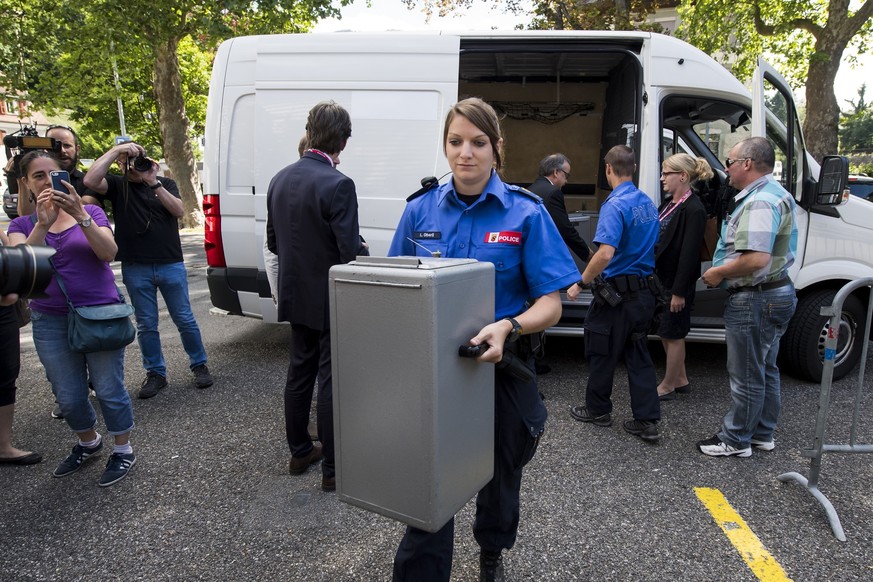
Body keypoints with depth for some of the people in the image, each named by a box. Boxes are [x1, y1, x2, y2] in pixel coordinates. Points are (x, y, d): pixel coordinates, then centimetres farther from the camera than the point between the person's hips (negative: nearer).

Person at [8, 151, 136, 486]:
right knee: (69, 397, 10)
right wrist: (43, 224, -24)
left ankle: (123, 450, 19)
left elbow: (109, 253, -14)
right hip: (51, 323, 3)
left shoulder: (91, 212, 2)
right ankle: (88, 443, 36)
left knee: (108, 390, 0)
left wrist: (80, 215, -26)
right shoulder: (22, 225, 6)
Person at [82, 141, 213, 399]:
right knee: (146, 325, 8)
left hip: (171, 264, 0)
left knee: (184, 319, 6)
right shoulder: (117, 185, 5)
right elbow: (90, 180, -16)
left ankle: (199, 365, 20)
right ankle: (155, 373, 20)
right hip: (135, 269, 0)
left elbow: (179, 210, -8)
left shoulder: (165, 184, 9)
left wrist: (154, 183, -16)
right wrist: (115, 149, -16)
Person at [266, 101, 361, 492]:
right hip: (331, 301, -7)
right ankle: (333, 468, 14)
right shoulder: (338, 185, -20)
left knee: (300, 372, 18)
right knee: (331, 381, 2)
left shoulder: (280, 180, 4)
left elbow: (273, 242, 10)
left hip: (296, 296, 7)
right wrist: (358, 243, 0)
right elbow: (349, 251, -22)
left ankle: (299, 452, 32)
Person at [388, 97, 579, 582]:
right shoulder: (420, 211, -2)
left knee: (499, 473, 23)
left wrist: (509, 328, -31)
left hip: (500, 366, 0)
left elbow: (550, 304, -12)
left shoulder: (525, 212, -9)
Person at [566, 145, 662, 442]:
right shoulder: (648, 203, 9)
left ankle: (598, 410, 26)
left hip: (616, 293, -8)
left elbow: (606, 253, -28)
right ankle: (647, 421, 15)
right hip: (645, 291, 8)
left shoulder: (615, 205, -18)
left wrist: (580, 284, -18)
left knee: (602, 353, 10)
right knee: (638, 355, 13)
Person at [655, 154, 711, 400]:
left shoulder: (693, 210, -17)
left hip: (676, 282, -9)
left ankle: (667, 386, 20)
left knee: (673, 334, 6)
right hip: (660, 279, 9)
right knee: (666, 333, 18)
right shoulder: (669, 203, 8)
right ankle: (680, 379, 34)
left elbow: (689, 254, -20)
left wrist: (679, 291, -19)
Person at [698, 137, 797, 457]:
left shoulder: (759, 202, -22)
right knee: (765, 371, 20)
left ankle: (735, 440, 15)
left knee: (746, 376, 1)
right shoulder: (776, 194, 14)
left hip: (754, 300, -11)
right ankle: (762, 434, 33)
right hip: (776, 292, 11)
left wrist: (718, 272, -17)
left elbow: (756, 259, -33)